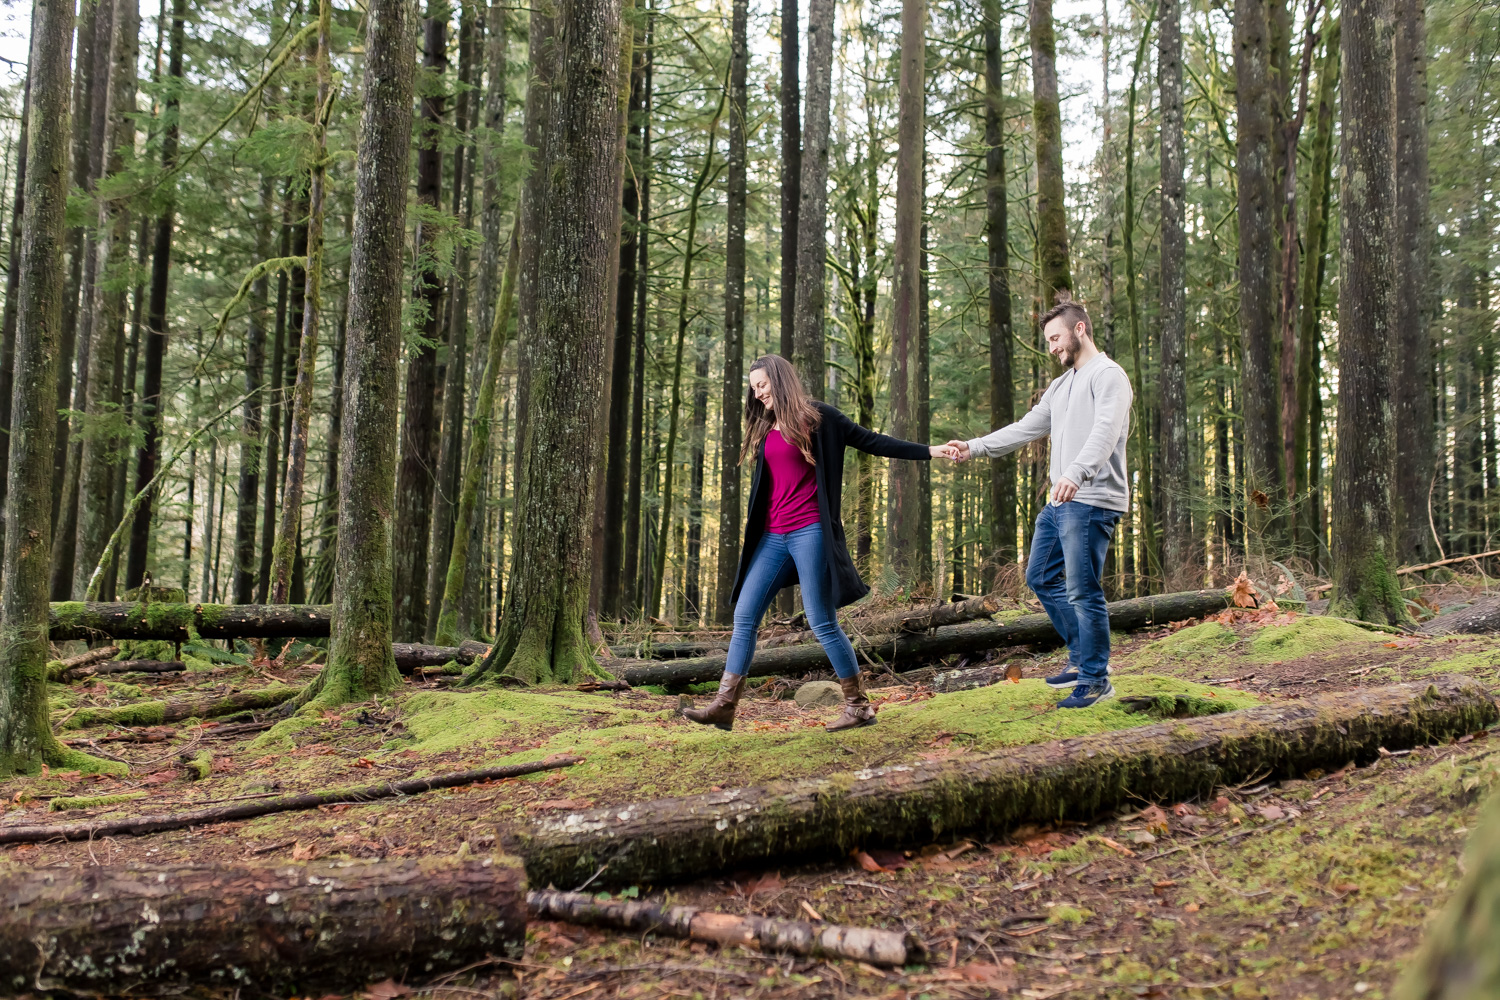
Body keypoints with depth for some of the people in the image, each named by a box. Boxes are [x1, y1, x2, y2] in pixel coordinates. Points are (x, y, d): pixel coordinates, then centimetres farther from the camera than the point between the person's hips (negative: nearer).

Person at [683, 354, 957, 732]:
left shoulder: (815, 417, -1)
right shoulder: (765, 430, 16)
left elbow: (870, 441, 0)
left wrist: (928, 451, -3)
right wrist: (751, 520, 14)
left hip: (809, 532, -7)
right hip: (773, 537, 7)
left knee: (822, 622, -6)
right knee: (744, 616, 1)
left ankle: (859, 707, 6)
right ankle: (724, 707, 4)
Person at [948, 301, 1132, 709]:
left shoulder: (1108, 376, -9)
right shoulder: (1061, 385, 22)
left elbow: (1105, 431, -25)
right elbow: (1027, 428, 22)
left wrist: (1076, 473, -42)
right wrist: (976, 447, 11)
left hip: (1091, 502, -10)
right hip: (1060, 503, 10)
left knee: (1082, 590, -8)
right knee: (1041, 577, 15)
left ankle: (1096, 680, 2)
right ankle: (1083, 657, 24)